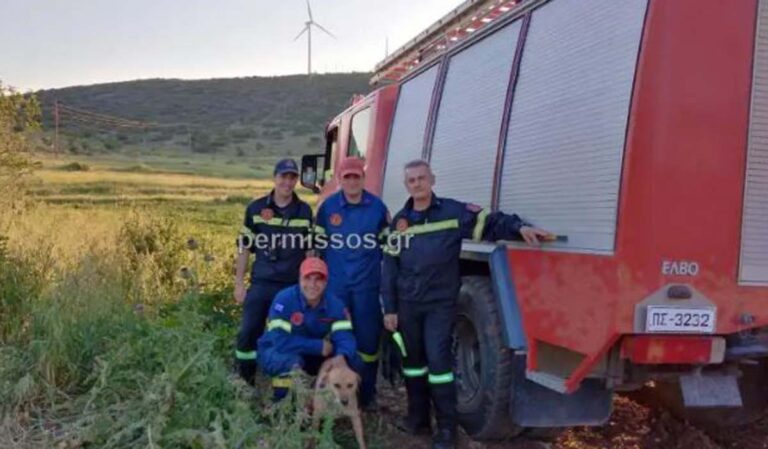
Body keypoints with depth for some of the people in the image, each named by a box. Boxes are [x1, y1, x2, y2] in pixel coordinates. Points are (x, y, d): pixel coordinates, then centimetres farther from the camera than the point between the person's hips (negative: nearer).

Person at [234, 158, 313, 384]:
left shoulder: (305, 212, 2)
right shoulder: (256, 209, 1)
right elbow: (244, 248, 6)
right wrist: (239, 283, 3)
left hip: (293, 287, 0)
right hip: (260, 284, 0)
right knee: (248, 333, 1)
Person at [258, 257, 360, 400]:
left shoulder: (335, 304, -13)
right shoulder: (284, 299, -26)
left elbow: (344, 337, -22)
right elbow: (281, 341, -32)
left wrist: (341, 359, -46)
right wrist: (319, 346, -27)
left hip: (314, 356, 4)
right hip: (276, 353, -4)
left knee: (352, 360, -14)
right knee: (291, 361, -37)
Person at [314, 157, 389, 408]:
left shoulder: (377, 207, 1)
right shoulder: (327, 206, 1)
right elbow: (318, 244, 8)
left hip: (367, 284, 0)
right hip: (335, 283, 1)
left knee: (368, 338, 4)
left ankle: (367, 394, 17)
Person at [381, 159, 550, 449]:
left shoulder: (453, 211, -3)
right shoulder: (399, 221, 8)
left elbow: (490, 223, -9)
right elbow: (389, 268, 8)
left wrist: (519, 226, -31)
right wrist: (389, 308, 4)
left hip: (441, 303, -4)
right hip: (407, 305, 4)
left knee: (439, 361, -6)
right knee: (412, 360, 12)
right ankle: (418, 418, 28)